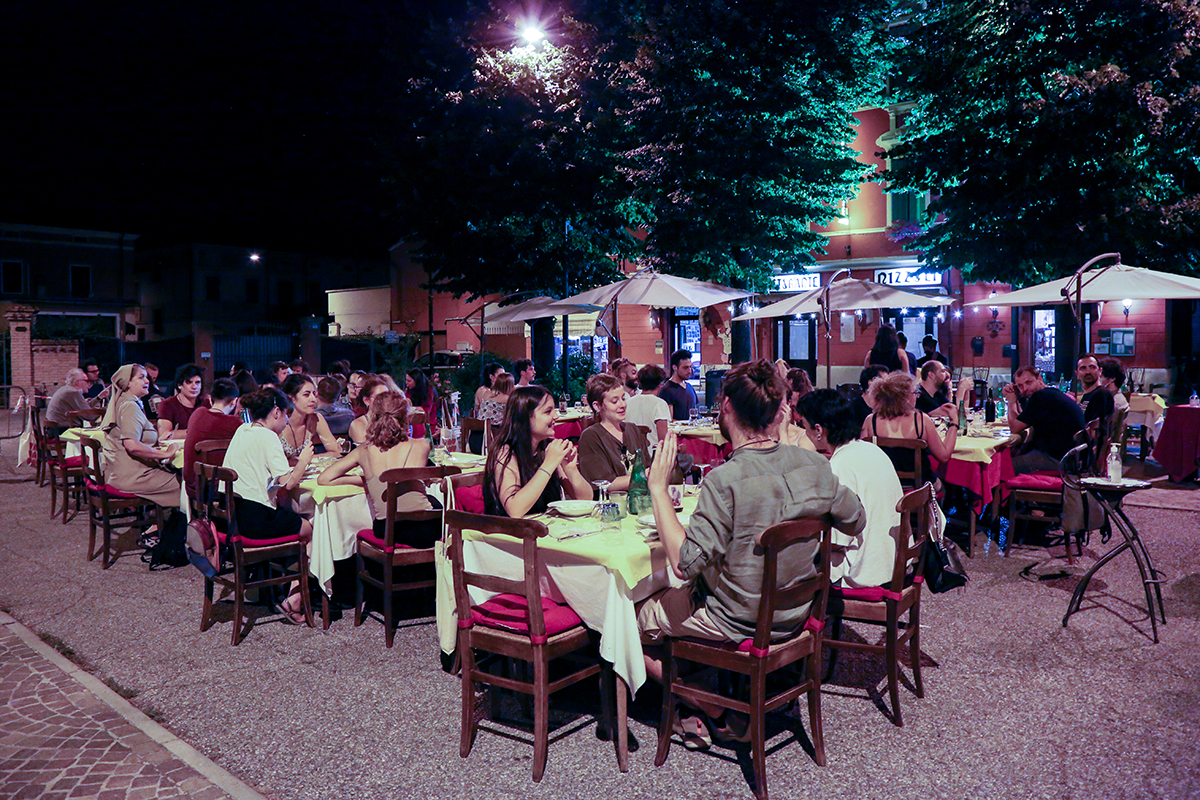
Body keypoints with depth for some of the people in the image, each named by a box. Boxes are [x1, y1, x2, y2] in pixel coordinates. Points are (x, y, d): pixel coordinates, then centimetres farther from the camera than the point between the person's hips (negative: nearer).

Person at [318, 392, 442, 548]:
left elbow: (323, 479, 7)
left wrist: (366, 480, 12)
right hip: (425, 530, -2)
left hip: (387, 534, 2)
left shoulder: (364, 450, 0)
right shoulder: (421, 446, -4)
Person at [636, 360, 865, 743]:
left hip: (738, 623, -7)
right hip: (795, 616, 7)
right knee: (673, 595, 30)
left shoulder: (726, 480, -29)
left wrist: (659, 487, -24)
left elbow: (684, 562, -30)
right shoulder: (814, 464, -9)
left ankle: (716, 714, 14)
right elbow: (855, 522, 5)